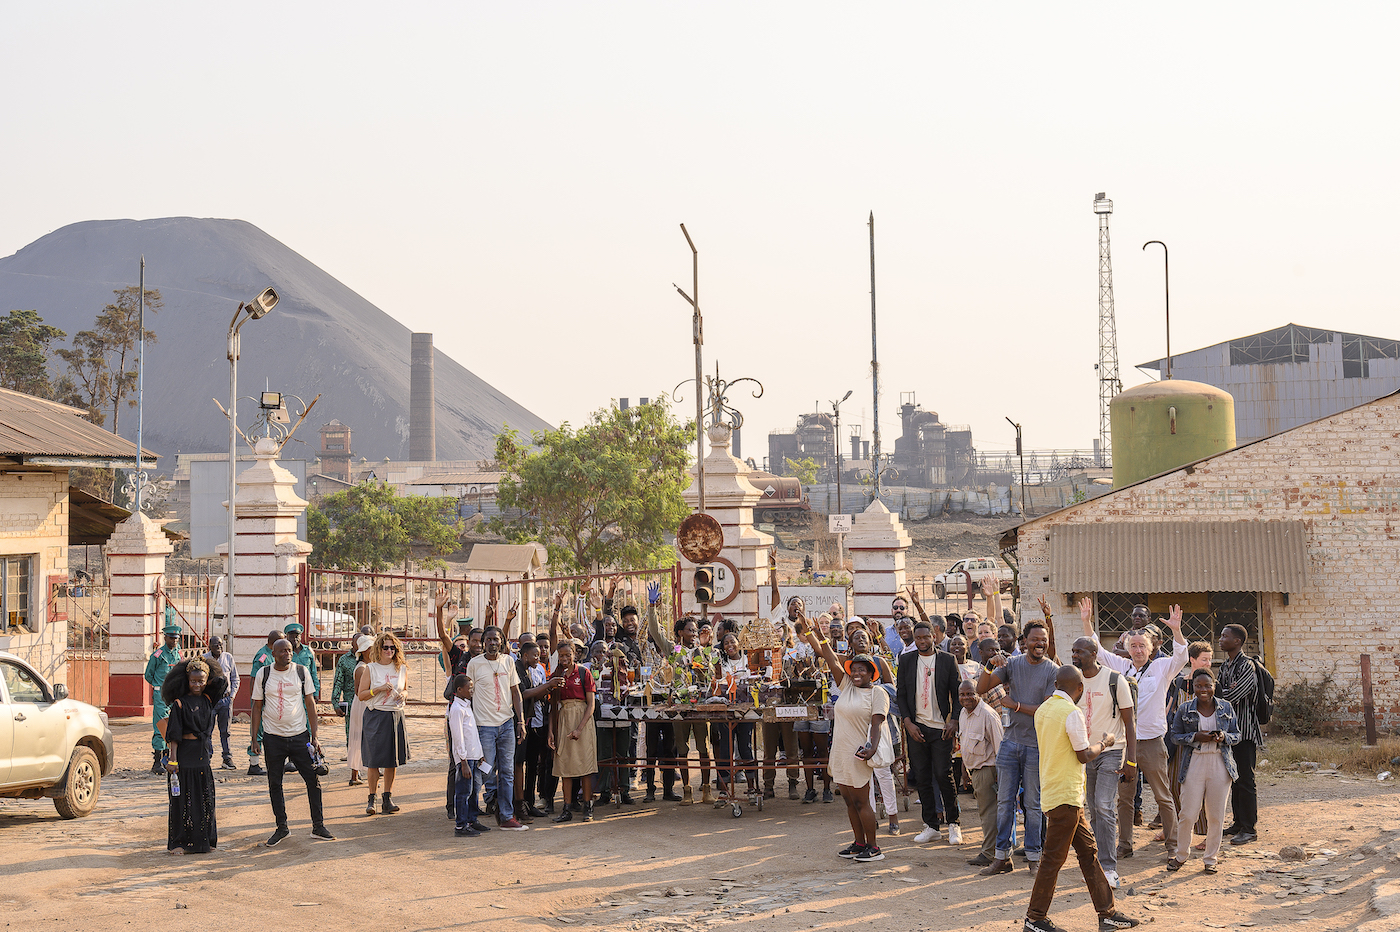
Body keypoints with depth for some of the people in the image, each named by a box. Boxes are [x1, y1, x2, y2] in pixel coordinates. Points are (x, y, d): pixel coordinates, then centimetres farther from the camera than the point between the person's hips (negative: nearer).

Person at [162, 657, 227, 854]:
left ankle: (203, 840, 18)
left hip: (203, 755, 5)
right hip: (185, 754, -5)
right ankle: (179, 842, 5)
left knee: (204, 798, 9)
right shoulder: (180, 704, -5)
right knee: (183, 798, -1)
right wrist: (173, 759, -15)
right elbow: (174, 734, -9)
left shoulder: (208, 701, 8)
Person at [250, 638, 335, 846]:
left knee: (313, 780, -2)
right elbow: (257, 707, 6)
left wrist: (314, 735, 0)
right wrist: (254, 738, 1)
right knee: (274, 784, 6)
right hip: (273, 737, 0)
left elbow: (310, 703, 5)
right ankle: (281, 827, 18)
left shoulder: (301, 671, 1)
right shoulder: (263, 674, 0)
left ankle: (318, 827, 8)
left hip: (299, 735, 0)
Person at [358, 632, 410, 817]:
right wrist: (379, 689, -16)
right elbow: (361, 695, -3)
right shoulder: (370, 668, -1)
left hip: (396, 716, 3)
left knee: (392, 760, 4)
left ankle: (387, 798, 13)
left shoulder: (402, 668, 8)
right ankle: (372, 799, 5)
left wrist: (404, 695, -2)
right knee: (374, 760, -4)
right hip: (375, 716, -3)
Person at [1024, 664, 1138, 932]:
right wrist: (1104, 743, 4)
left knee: (1088, 850, 14)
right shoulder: (1072, 713, -17)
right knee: (1054, 858, -1)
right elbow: (1084, 756, -13)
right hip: (1065, 796, -9)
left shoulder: (1043, 710, 9)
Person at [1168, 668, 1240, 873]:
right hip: (1194, 764, -1)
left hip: (1220, 765, 1)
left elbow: (1237, 736, 11)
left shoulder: (1226, 708, 7)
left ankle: (1211, 859, 17)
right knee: (1188, 814, -2)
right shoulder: (1185, 709, 3)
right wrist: (1195, 737, -13)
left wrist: (1223, 737, -11)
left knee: (1216, 816, 3)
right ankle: (1181, 855, 18)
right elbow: (1175, 736, 4)